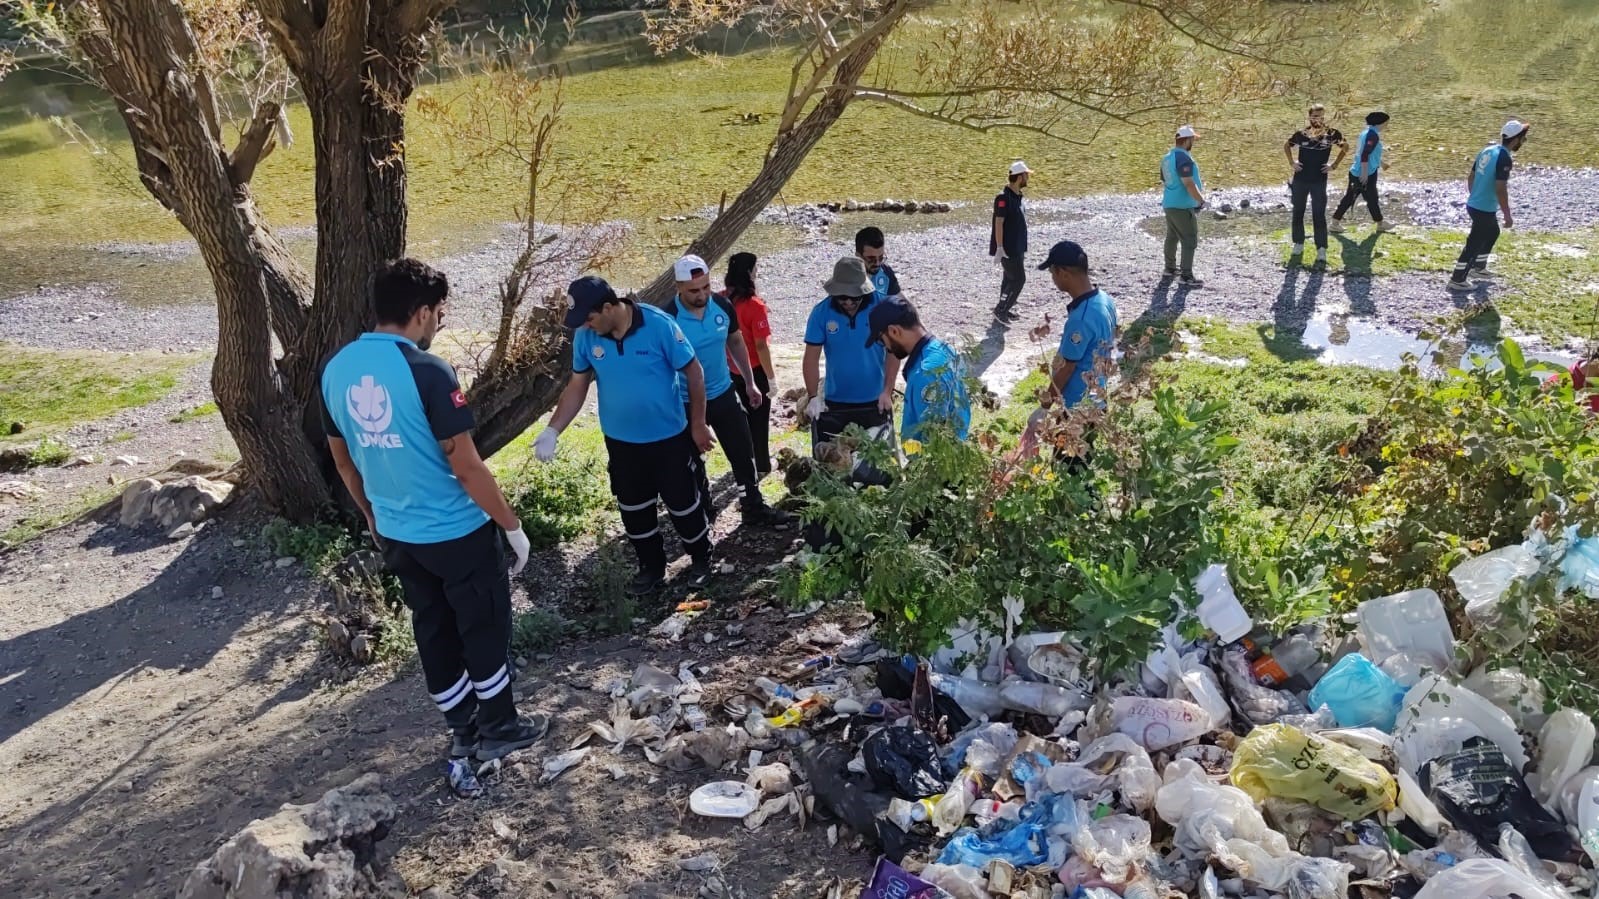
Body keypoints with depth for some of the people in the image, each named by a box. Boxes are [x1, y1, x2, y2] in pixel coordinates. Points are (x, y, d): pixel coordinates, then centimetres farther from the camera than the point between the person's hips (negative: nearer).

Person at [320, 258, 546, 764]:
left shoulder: (336, 370, 0)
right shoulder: (427, 371, -22)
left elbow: (343, 460, 11)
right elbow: (465, 465, -21)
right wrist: (512, 526, -10)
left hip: (395, 534, 7)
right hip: (457, 531, -6)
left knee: (433, 630, 19)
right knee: (484, 627, 12)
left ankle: (463, 731, 32)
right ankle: (498, 729, 27)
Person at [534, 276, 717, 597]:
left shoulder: (659, 325, -21)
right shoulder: (585, 337, -10)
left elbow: (693, 372, -12)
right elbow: (577, 386, 2)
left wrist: (698, 424, -8)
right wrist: (553, 430, -7)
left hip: (669, 437, -4)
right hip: (620, 441, 4)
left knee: (683, 503, 10)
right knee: (634, 510, 15)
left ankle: (701, 559, 34)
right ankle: (652, 568, 36)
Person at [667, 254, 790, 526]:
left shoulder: (723, 306, -9)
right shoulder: (669, 318, -23)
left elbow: (736, 343, 8)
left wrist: (750, 383, 10)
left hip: (724, 394, 4)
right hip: (687, 403, -3)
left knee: (743, 454, 11)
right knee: (693, 462, 15)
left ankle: (755, 508, 26)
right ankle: (702, 509, 36)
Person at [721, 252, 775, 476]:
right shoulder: (754, 305, -23)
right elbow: (761, 346, -21)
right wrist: (771, 376, -10)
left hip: (730, 371, 5)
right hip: (754, 372, -5)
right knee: (758, 420, 12)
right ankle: (761, 466, 25)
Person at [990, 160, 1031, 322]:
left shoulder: (1017, 196, 11)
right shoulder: (1004, 197, -18)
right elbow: (999, 223, -20)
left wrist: (1022, 248, 22)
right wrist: (999, 247, -23)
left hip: (1017, 247, 9)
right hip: (1007, 248, -9)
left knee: (1011, 278, 15)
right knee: (1018, 278, -8)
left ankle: (1005, 309, 24)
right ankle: (1001, 310, -1)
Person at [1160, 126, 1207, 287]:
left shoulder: (1167, 158, 9)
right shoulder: (1184, 158, -20)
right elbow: (1188, 184, -25)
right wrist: (1201, 200, -14)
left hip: (1169, 204, 9)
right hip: (1183, 207, -9)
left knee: (1172, 237, 20)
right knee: (1190, 241, -5)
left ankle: (1170, 269, 30)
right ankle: (1186, 276, -5)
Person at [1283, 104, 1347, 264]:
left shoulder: (1332, 134, -6)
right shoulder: (1301, 133, -3)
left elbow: (1345, 147, 11)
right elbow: (1287, 146, 15)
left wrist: (1335, 164, 2)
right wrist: (1291, 162, 4)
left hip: (1319, 181, -2)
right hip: (1300, 180, 2)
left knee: (1319, 216, -2)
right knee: (1298, 213, 11)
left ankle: (1322, 250, 1)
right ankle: (1298, 243, 27)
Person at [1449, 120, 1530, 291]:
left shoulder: (1488, 150, 5)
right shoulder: (1504, 158, -21)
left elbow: (1470, 176, 12)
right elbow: (1500, 189, -24)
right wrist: (1508, 215, -18)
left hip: (1474, 204, 9)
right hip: (1484, 209, -9)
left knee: (1492, 233, 29)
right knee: (1474, 243, 1)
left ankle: (1479, 265, 43)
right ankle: (1457, 280, 7)